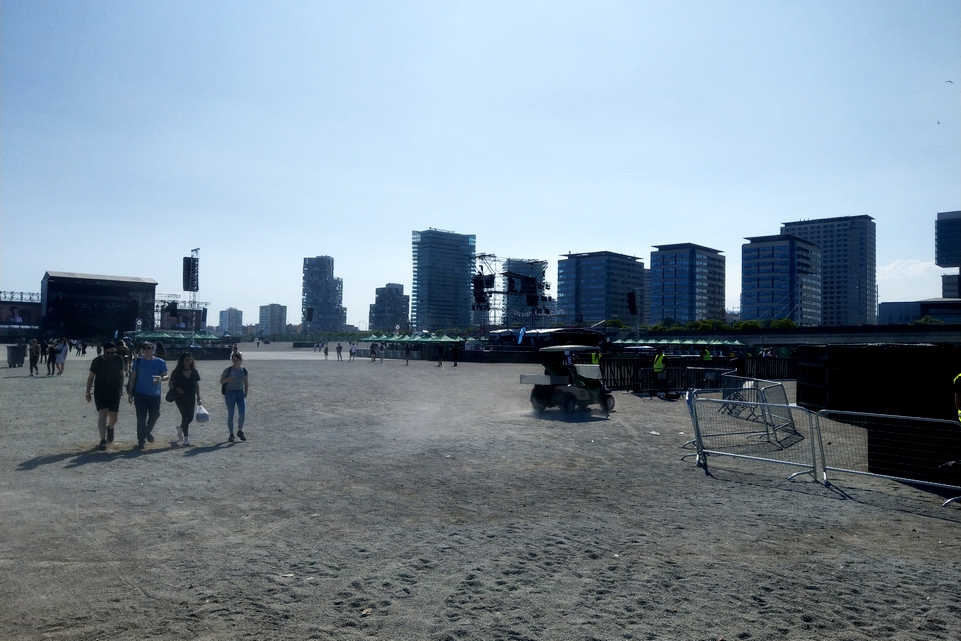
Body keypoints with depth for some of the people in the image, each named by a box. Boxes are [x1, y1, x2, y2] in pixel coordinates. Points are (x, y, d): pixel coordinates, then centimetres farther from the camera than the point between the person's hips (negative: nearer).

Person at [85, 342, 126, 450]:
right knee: (102, 415, -10)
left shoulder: (119, 360, 0)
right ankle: (103, 440, -10)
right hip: (100, 391, -2)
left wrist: (121, 389, 10)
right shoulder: (97, 361, -6)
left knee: (113, 416, 3)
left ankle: (110, 428, 39)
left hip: (115, 391, 2)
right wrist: (88, 392, 0)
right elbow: (91, 376, 1)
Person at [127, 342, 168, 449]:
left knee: (154, 415, 9)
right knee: (141, 418, -1)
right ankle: (141, 441, 8)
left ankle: (148, 431, 38)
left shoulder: (160, 362, 1)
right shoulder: (138, 362, 3)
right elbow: (133, 377, 6)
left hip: (155, 395, 1)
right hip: (140, 394, -1)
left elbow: (167, 376, 1)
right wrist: (130, 393, 3)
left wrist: (161, 378, -23)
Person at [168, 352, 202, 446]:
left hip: (191, 397, 4)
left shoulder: (194, 372, 7)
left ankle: (180, 428, 37)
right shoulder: (177, 372, -3)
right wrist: (176, 389, -18)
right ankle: (186, 437, 0)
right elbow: (170, 384, 2)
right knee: (185, 415, -10)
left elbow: (197, 386, 10)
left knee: (190, 417, 4)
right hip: (180, 397, -4)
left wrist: (198, 397, 4)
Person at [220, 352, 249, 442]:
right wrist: (228, 378, -21)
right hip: (229, 393, -1)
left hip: (240, 393, 2)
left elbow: (247, 383, 10)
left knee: (242, 414, -8)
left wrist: (245, 394, 5)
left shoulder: (244, 370, 2)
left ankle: (240, 431, 13)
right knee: (230, 415, 1)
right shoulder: (228, 370, -4)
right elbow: (221, 381, -2)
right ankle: (231, 434, 12)